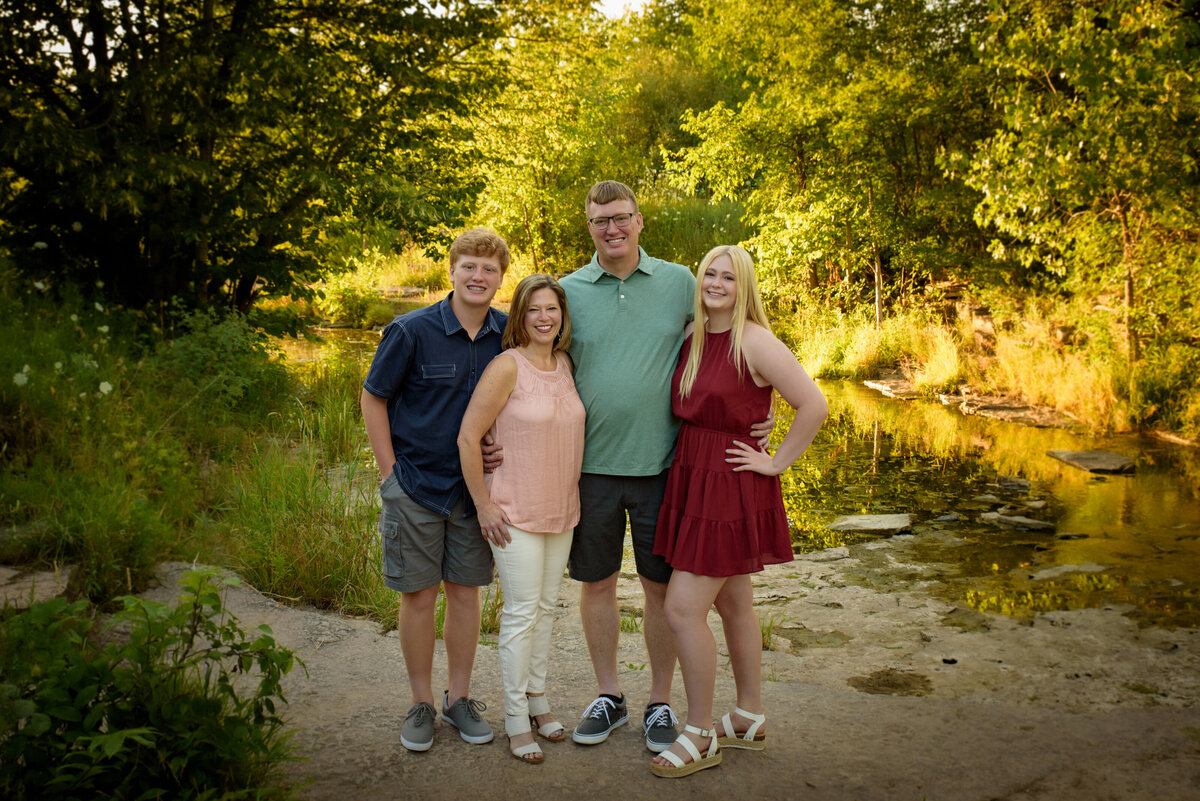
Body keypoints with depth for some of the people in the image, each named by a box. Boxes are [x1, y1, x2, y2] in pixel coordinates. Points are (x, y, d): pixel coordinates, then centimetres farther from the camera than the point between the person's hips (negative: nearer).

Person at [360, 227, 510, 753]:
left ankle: (458, 698, 26)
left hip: (475, 486, 3)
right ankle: (422, 704, 22)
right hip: (415, 487, -3)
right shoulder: (411, 331, -12)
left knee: (465, 591, 10)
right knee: (418, 595, 5)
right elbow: (372, 398, -3)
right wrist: (391, 472, -5)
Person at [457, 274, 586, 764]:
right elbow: (468, 438, -14)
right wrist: (484, 505, -13)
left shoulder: (566, 364, 5)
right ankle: (516, 720, 12)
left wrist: (571, 496, 12)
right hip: (515, 513, -6)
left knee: (545, 608, 15)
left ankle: (537, 700, 30)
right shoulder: (507, 366, -14)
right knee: (521, 613, -1)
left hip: (561, 511, 6)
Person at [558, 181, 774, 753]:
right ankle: (608, 696, 29)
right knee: (596, 582, 11)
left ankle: (660, 704, 24)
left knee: (661, 587, 7)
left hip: (660, 464, -1)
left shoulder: (679, 282, 2)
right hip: (591, 465, 1)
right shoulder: (568, 291, 3)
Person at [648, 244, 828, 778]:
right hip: (690, 479, 8)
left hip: (731, 489, -7)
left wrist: (777, 462, -13)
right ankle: (750, 719, 31)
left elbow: (813, 405, -17)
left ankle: (700, 737, 7)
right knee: (733, 604, 17)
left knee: (682, 608, -8)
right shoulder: (692, 339, 7)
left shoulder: (755, 343, -14)